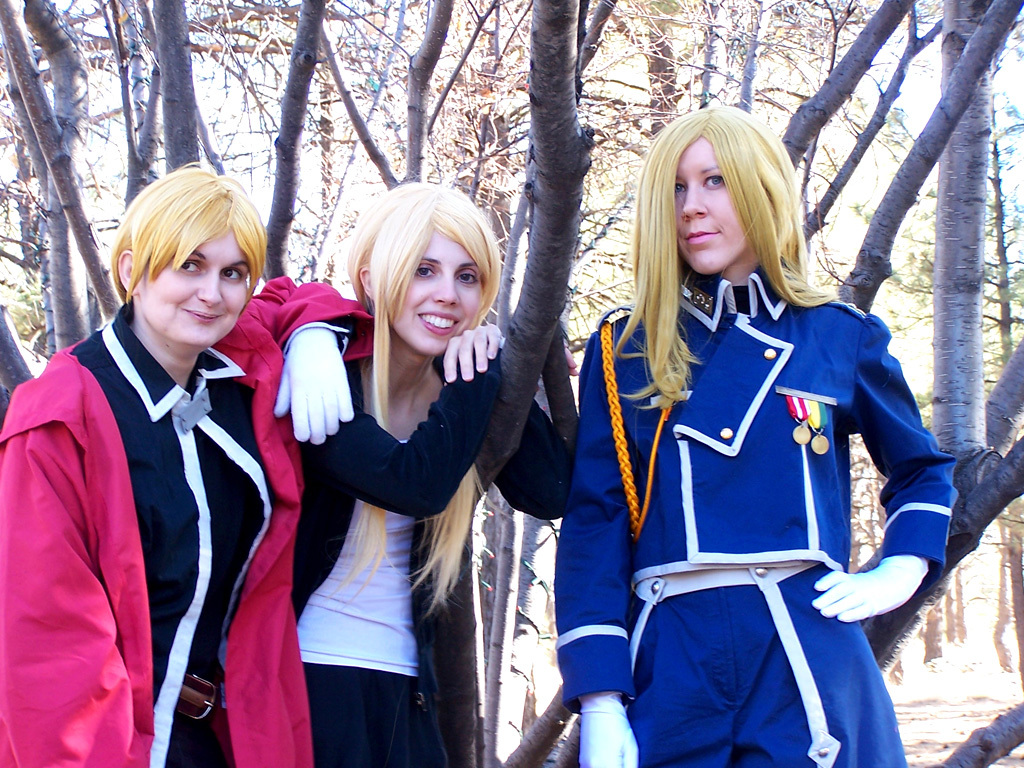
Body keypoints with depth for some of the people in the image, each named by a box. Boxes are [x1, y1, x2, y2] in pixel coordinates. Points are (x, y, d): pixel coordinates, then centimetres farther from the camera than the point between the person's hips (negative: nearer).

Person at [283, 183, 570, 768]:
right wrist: (480, 379, -17)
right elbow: (418, 483, -27)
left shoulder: (461, 385, 4)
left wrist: (495, 369, -11)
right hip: (308, 673, -5)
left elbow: (551, 494, -8)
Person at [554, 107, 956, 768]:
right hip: (669, 670, 0)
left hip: (808, 663, 0)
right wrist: (600, 707, -8)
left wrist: (899, 575, 5)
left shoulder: (843, 339, 7)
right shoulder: (625, 351, 5)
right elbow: (595, 522, 0)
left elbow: (923, 471, 22)